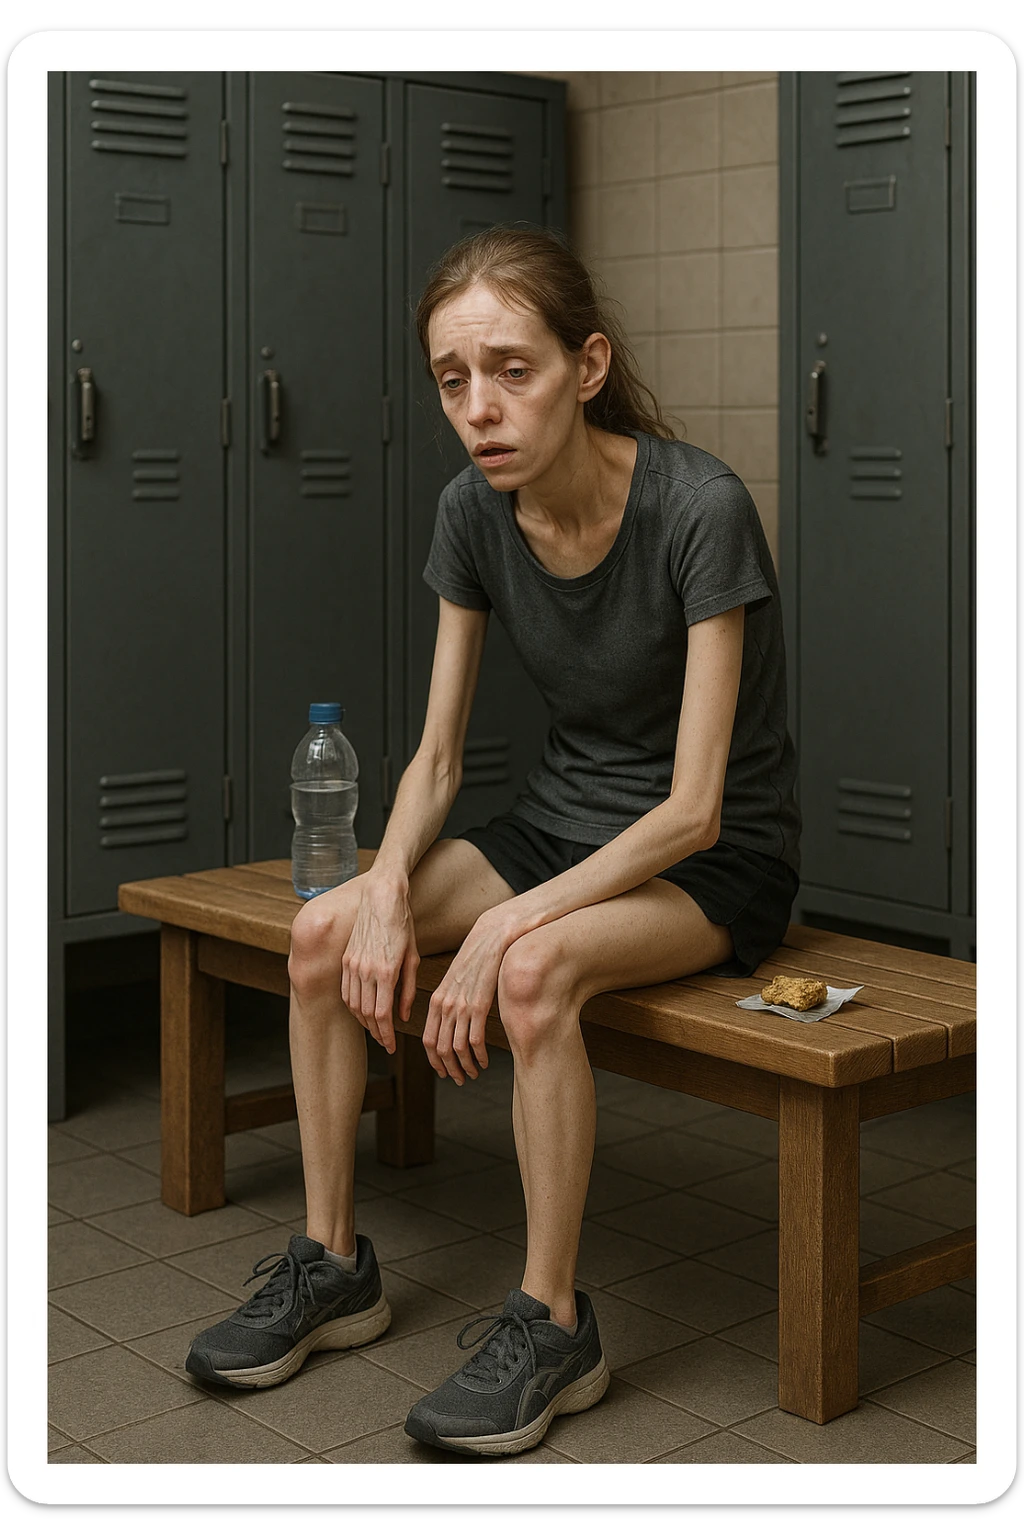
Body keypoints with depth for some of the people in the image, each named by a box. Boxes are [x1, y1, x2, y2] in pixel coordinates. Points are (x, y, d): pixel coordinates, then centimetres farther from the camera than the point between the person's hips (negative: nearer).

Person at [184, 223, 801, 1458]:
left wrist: (505, 927, -31)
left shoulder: (698, 509, -25)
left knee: (536, 971, -35)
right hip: (559, 820, 6)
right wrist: (390, 888, -21)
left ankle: (551, 1324, -18)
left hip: (714, 861, -6)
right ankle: (331, 1265, 0)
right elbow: (438, 757, -1)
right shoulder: (474, 511, -7)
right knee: (324, 929, -15)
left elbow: (693, 807, -25)